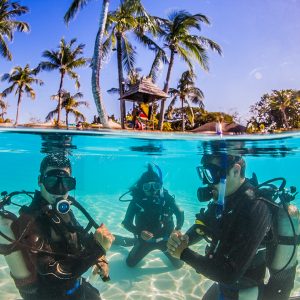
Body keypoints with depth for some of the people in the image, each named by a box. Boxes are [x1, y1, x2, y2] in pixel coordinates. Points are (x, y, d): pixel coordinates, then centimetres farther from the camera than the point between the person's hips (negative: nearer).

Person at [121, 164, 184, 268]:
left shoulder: (166, 197, -19)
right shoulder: (137, 200, -22)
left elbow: (180, 213, -7)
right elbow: (126, 223, -17)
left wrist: (177, 230, -21)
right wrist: (139, 232, -33)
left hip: (165, 238, 1)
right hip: (145, 239, 0)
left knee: (178, 264, 7)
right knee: (130, 263, 7)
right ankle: (136, 242, 37)